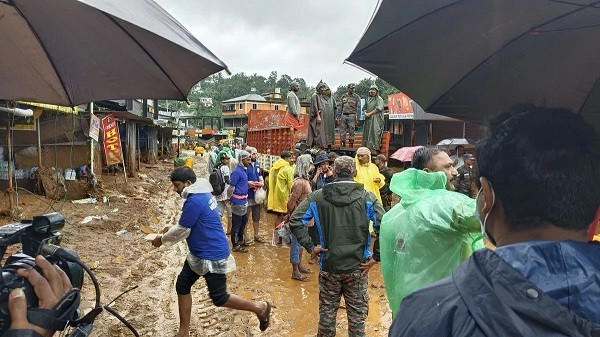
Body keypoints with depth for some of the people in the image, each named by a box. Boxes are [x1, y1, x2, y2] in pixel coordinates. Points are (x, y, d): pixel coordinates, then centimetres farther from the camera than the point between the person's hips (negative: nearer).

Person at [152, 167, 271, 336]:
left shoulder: (194, 201, -25)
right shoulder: (201, 194, 7)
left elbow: (182, 231, -15)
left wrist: (162, 240, 1)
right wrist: (172, 228, 17)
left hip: (213, 256, -10)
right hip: (199, 254, 10)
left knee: (219, 298, 0)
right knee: (182, 286, 13)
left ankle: (260, 308, 17)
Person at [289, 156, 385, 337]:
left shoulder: (318, 196, -4)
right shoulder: (367, 198, -9)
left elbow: (295, 221, -8)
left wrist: (310, 247, -3)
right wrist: (376, 256, -9)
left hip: (329, 266, 1)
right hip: (357, 267, -1)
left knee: (327, 313, 19)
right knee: (357, 316, 15)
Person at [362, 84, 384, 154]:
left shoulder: (379, 99, 0)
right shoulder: (368, 99, 19)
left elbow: (379, 109, -12)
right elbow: (364, 107, 19)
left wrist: (370, 113, -11)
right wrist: (365, 113, -2)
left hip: (376, 119, -6)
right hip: (368, 119, 7)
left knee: (374, 133, -12)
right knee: (367, 133, 4)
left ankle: (375, 149, -13)